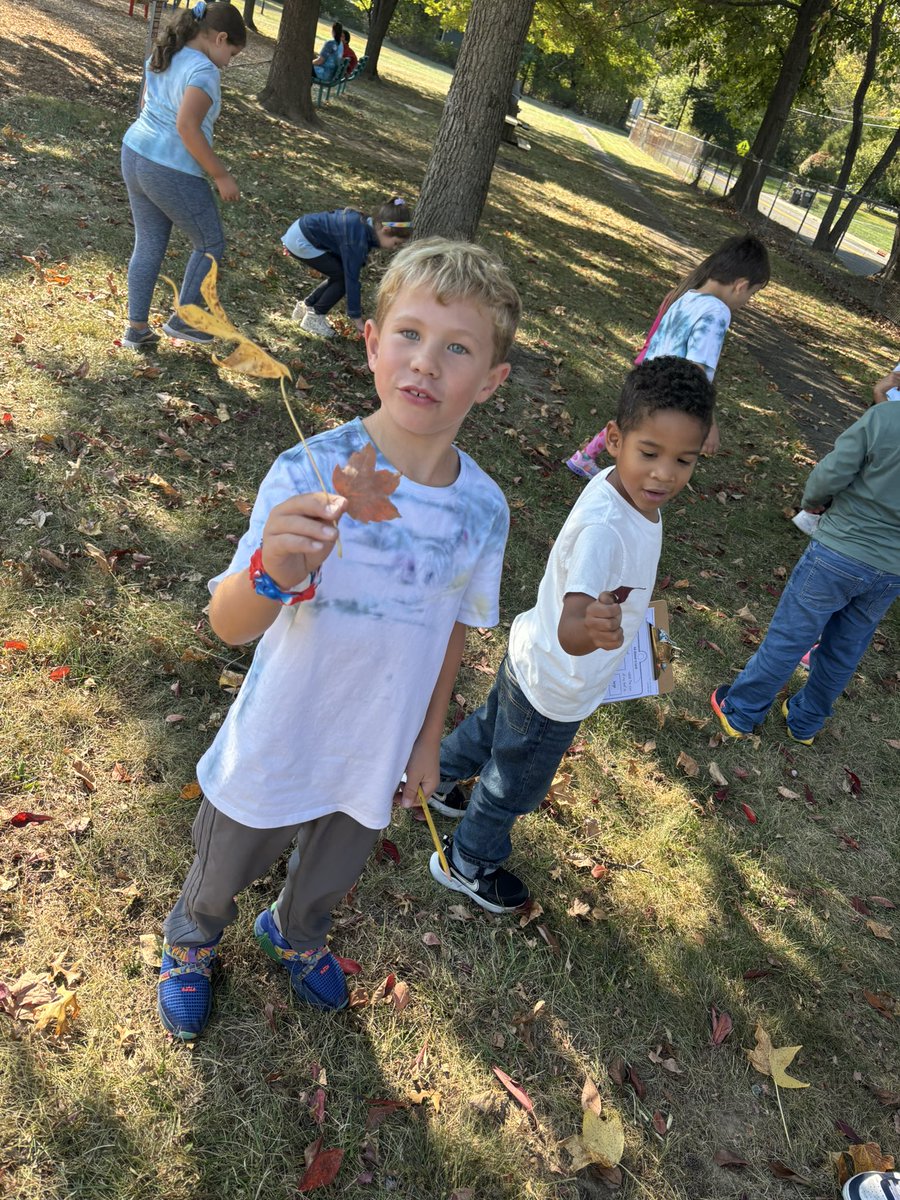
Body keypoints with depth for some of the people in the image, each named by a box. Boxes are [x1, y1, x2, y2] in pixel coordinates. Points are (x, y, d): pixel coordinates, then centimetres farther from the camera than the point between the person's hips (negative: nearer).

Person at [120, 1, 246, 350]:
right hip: (172, 173, -9)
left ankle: (136, 328, 21)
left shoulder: (163, 55, 10)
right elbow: (187, 127, -27)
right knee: (211, 244, 10)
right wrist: (221, 175, -20)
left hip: (135, 156, 9)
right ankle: (181, 319, 18)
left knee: (148, 245, 17)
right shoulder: (203, 70, -18)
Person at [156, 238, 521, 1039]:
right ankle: (191, 943, 62)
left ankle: (295, 933, 67)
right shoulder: (309, 475, -28)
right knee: (223, 874, 26)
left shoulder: (484, 511, -16)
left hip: (375, 759, 3)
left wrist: (429, 737, 8)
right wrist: (272, 574, -52)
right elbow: (230, 625, -30)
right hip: (274, 753, -3)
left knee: (331, 878, 31)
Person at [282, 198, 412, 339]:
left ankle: (305, 306, 21)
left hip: (304, 228, 9)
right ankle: (314, 318, 2)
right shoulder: (358, 239, -27)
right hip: (301, 241, -9)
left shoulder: (366, 224, 0)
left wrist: (355, 296, 20)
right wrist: (357, 319, -17)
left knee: (340, 275, 10)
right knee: (342, 278, -8)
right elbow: (351, 278, -23)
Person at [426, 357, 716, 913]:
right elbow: (568, 631, -53)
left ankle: (434, 778, 64)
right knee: (514, 787, 19)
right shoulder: (602, 528, -41)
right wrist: (590, 629, -73)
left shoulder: (620, 487, -13)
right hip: (553, 695, -8)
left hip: (529, 661, 8)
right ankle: (469, 863, 48)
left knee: (491, 727, 35)